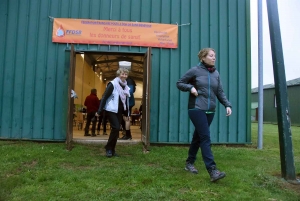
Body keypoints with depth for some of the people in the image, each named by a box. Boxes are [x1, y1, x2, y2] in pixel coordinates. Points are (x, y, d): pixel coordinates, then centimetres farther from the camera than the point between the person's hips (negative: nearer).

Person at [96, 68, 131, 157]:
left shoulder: (126, 87, 10)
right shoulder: (112, 84, -11)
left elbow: (126, 101, 16)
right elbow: (104, 97, -13)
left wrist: (127, 113, 15)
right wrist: (99, 111, -17)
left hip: (119, 111, 7)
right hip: (111, 110, -7)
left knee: (116, 129, 6)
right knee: (116, 128, -14)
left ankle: (112, 149, 18)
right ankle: (108, 148, 2)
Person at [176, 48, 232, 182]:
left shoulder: (216, 74, 12)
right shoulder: (195, 71, -2)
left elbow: (220, 92, 12)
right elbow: (179, 83, 4)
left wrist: (227, 105, -2)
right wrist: (190, 87, -14)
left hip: (210, 111, 6)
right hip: (196, 109, -5)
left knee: (198, 137, 13)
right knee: (205, 138, -13)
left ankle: (189, 163, 28)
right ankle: (212, 171, -13)